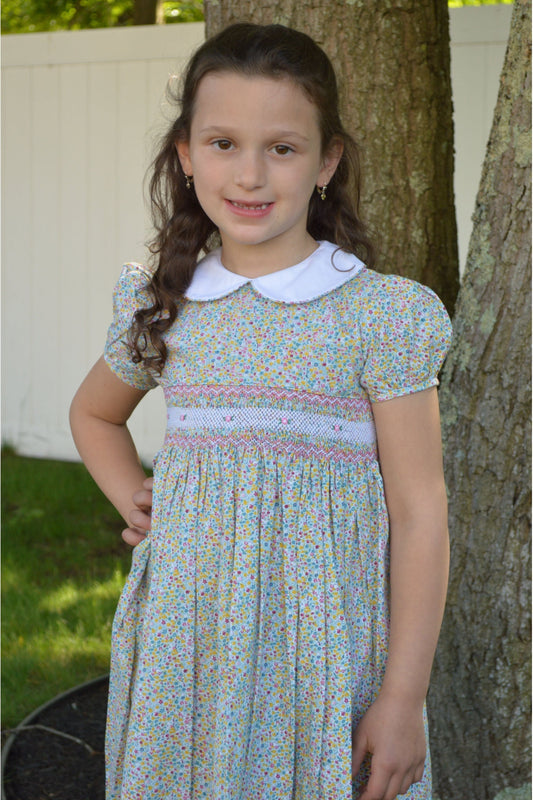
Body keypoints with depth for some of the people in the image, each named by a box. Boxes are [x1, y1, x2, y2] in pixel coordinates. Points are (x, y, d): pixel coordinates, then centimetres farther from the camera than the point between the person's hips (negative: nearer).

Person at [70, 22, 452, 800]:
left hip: (327, 646, -3)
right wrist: (132, 500, 8)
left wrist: (403, 697, -10)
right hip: (188, 649, 4)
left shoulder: (381, 316, -7)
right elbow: (94, 414, 27)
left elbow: (419, 514, -7)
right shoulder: (161, 308, 5)